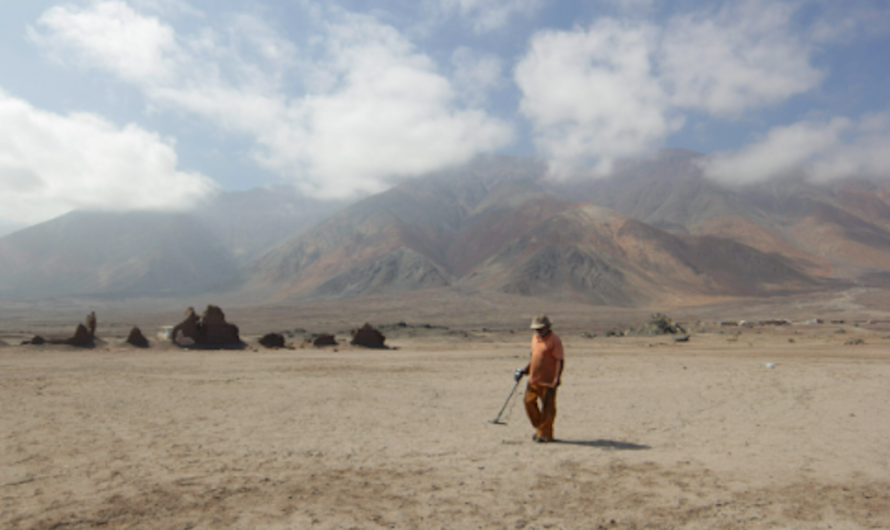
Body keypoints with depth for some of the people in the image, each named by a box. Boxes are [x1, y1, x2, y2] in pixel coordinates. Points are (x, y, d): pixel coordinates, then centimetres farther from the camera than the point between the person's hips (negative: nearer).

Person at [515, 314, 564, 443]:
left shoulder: (554, 340, -10)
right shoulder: (535, 338, 13)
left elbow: (560, 360, -14)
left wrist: (557, 378, -22)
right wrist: (524, 370, 18)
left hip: (548, 381, -7)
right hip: (533, 379, 8)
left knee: (547, 407, 1)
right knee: (529, 401, 7)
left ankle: (545, 434, 13)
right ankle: (539, 428, 26)